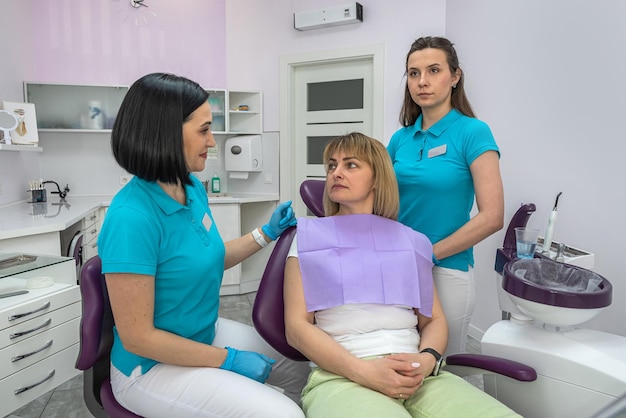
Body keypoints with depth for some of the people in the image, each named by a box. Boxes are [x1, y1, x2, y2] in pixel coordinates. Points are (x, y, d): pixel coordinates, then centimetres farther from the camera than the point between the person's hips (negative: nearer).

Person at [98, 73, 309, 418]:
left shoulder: (193, 188, -3)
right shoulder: (131, 217, -29)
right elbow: (137, 337, -24)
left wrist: (266, 234, 6)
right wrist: (228, 359, -18)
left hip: (205, 334, 8)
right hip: (152, 365, -8)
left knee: (301, 367, 15)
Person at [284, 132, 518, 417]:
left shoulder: (411, 241, 17)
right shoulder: (309, 236, 9)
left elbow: (435, 320, 15)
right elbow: (296, 327, 0)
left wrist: (426, 360, -8)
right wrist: (363, 370, -14)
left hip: (415, 375, 3)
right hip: (341, 376, -3)